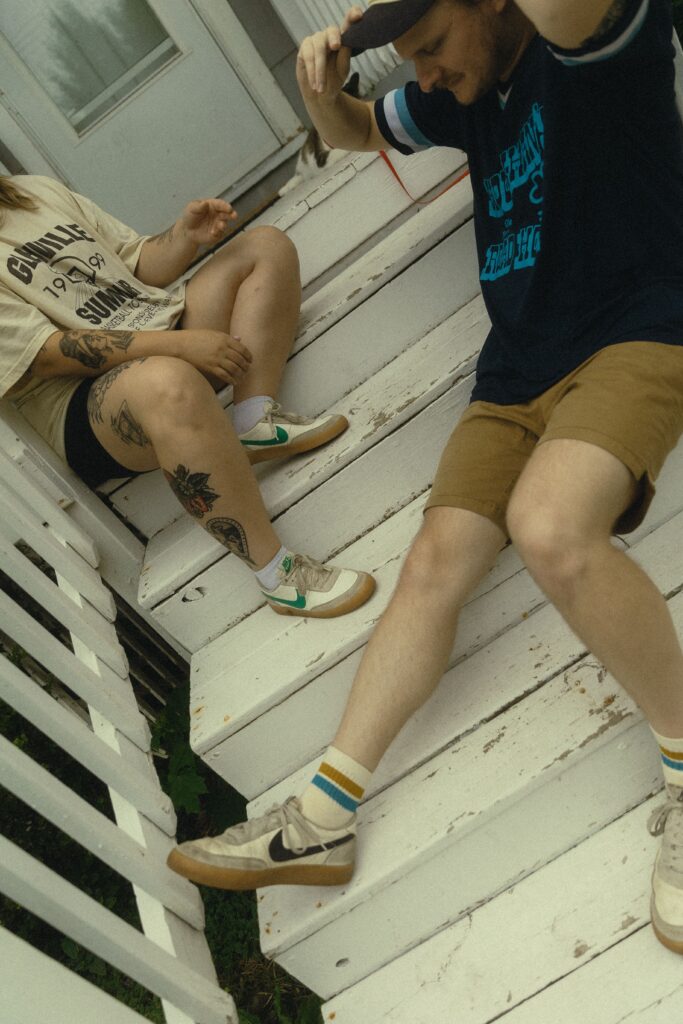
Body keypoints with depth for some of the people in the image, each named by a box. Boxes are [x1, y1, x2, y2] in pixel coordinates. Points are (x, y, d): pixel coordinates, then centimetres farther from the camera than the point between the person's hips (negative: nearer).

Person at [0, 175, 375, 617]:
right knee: (168, 380, -42)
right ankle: (277, 572, -34)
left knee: (265, 245, 8)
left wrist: (185, 237, -7)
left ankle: (255, 424, -15)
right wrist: (178, 344, -27)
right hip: (84, 405, -9)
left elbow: (139, 263, 15)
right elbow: (48, 354, -20)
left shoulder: (36, 190, 14)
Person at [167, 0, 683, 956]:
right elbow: (358, 131, 32)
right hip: (516, 369, 7)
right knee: (435, 558, -7)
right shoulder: (460, 91, 17)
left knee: (551, 529, -35)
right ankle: (321, 821, -6)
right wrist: (322, 92, 8)